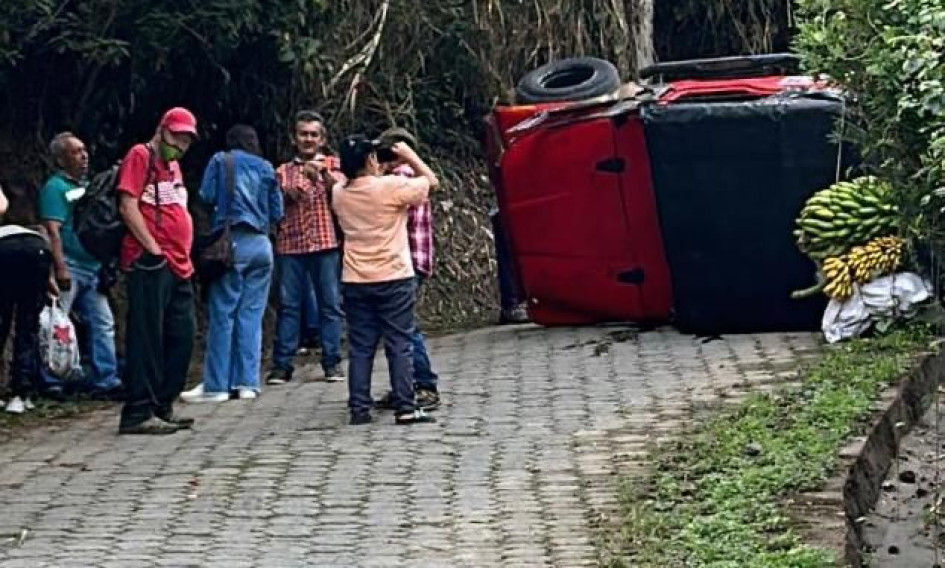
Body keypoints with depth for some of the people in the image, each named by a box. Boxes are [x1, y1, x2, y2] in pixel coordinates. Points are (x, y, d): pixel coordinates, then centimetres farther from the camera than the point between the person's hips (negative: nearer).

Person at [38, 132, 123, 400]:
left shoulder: (87, 186, 17)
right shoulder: (55, 187, -8)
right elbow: (53, 231, -16)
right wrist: (60, 268, -23)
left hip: (92, 269, 8)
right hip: (70, 269, -8)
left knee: (103, 324, 5)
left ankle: (105, 381, 8)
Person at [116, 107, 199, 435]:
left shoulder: (173, 165, 22)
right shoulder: (141, 156, -4)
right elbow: (128, 206, -13)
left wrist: (184, 254, 15)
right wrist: (153, 248, -17)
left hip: (178, 266, 9)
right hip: (150, 263, -9)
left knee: (182, 337, 9)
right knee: (147, 337, -9)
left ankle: (163, 407, 17)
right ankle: (138, 413, -9)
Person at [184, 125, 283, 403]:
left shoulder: (220, 161, 6)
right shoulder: (266, 168, 13)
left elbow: (206, 197, -1)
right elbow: (277, 212, 12)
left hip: (232, 242, -3)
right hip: (261, 244, 3)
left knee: (222, 314, -2)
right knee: (251, 315, 6)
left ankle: (216, 385, -4)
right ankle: (247, 382, 3)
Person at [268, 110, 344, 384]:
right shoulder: (283, 171, 17)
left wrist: (321, 175, -26)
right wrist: (285, 194, -13)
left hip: (325, 243, -1)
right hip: (290, 244, 1)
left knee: (330, 303, -2)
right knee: (287, 304, -2)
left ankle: (332, 362, 3)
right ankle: (281, 364, -1)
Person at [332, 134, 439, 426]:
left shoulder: (339, 195, 3)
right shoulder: (392, 186, -12)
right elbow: (431, 181, 1)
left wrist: (377, 173, 22)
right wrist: (409, 156, 13)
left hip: (355, 281, 4)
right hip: (393, 278, -4)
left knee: (360, 347, 7)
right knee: (400, 345, 1)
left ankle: (359, 408, 5)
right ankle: (405, 407, -1)